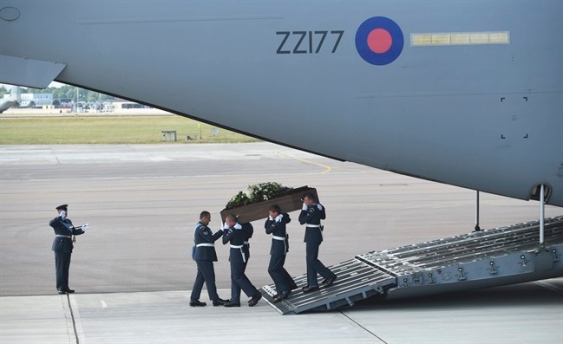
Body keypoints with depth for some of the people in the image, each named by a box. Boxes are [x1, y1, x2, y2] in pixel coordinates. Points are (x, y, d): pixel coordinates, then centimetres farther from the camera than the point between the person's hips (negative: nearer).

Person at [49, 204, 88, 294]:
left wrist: (82, 229, 0)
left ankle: (65, 287, 13)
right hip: (60, 246, -7)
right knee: (60, 267, -6)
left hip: (67, 246, 7)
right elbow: (51, 223, -29)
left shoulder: (68, 221, 17)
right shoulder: (56, 221, -6)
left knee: (66, 268, 10)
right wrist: (60, 217, -25)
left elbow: (74, 231, 16)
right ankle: (60, 288, -5)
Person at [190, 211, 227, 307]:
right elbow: (211, 239, -19)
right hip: (204, 256, -10)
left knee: (200, 277, 9)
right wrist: (222, 231, -15)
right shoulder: (201, 228, -13)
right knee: (210, 277, -7)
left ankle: (194, 299, 8)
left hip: (202, 256, 10)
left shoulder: (199, 227, 20)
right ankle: (215, 299, -5)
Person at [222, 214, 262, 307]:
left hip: (237, 254, -9)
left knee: (237, 277, -3)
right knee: (235, 277, 12)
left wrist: (225, 229, 1)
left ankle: (255, 294, -3)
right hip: (243, 252, 9)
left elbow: (224, 241, -10)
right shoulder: (243, 227, 4)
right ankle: (235, 300, 14)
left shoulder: (233, 230, -20)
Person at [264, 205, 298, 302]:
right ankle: (290, 284, 34)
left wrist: (271, 220, -9)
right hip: (277, 245, 10)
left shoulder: (280, 221, -22)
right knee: (277, 268, 20)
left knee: (272, 269, -11)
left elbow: (268, 231, -18)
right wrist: (270, 218, -2)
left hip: (280, 246, -10)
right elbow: (266, 226, 9)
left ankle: (284, 290, -11)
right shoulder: (277, 219, 6)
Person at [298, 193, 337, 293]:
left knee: (311, 260, -5)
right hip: (313, 235, 10)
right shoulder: (319, 207, 7)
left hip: (313, 236, -10)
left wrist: (304, 208, -12)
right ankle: (312, 284, 14)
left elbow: (301, 220, -18)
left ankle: (329, 276, 2)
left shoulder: (312, 209, -21)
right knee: (310, 259, 11)